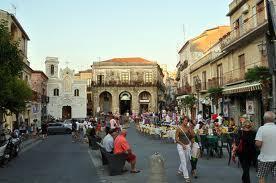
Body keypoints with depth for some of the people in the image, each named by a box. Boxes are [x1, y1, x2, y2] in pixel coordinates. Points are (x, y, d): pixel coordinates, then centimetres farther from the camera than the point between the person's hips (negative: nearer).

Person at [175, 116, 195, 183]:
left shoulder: (188, 128, 2)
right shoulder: (179, 128, -10)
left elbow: (193, 136, 0)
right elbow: (176, 139, -8)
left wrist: (191, 129, -13)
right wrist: (182, 144, -15)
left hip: (187, 146, 5)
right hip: (180, 146, -5)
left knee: (186, 160, 16)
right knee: (183, 161, -7)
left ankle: (180, 170, 41)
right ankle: (186, 177, -2)